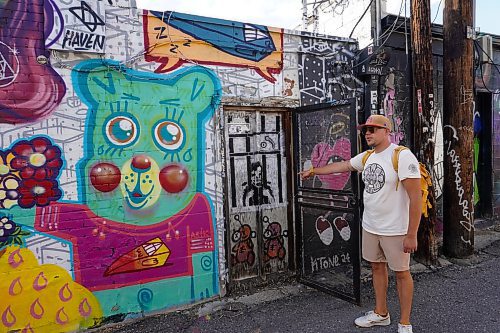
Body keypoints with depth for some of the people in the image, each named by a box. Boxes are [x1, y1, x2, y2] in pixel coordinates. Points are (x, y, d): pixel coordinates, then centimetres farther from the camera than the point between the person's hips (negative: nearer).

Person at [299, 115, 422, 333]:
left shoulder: (402, 156, -18)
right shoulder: (366, 157, 5)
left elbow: (416, 197, -20)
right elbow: (341, 166, 22)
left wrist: (411, 235, -20)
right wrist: (313, 170, 30)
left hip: (395, 230, -7)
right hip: (370, 227, 7)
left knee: (401, 273, 8)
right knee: (377, 267, 18)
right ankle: (381, 314, 35)